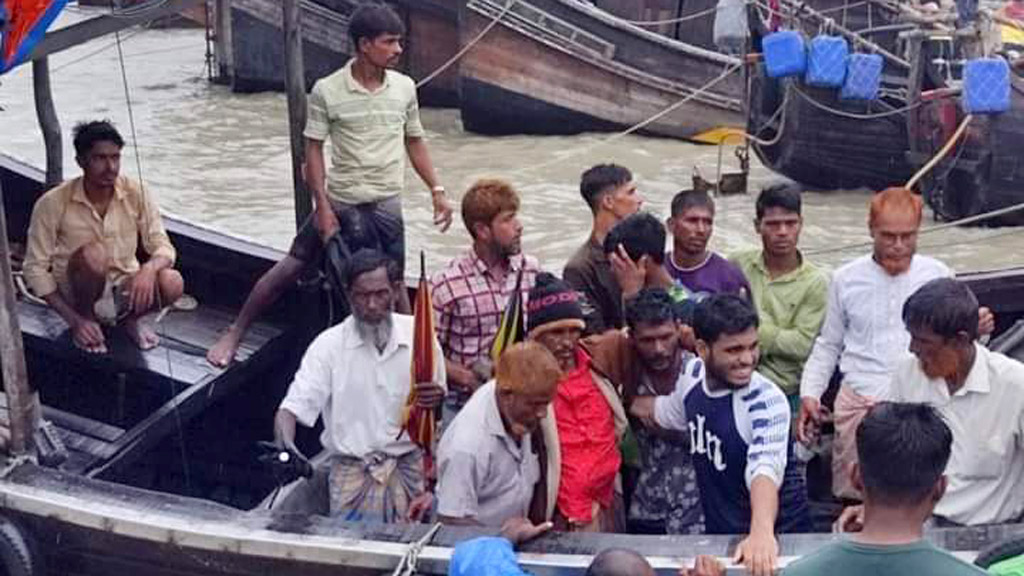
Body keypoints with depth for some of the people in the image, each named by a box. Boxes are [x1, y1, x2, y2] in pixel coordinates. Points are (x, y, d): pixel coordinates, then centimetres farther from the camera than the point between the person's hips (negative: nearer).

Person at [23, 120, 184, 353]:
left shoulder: (136, 194, -10)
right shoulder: (53, 204, -16)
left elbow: (163, 248, -8)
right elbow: (35, 268, -11)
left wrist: (149, 269, -33)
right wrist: (74, 320, -19)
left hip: (124, 293, 3)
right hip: (77, 296, -2)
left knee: (172, 283, -28)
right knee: (93, 254, -34)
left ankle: (130, 318, 4)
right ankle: (86, 316, -6)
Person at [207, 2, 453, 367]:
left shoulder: (404, 88, -1)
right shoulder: (327, 91, -12)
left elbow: (414, 142, 10)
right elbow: (313, 150, -8)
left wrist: (437, 191, 6)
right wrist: (323, 208, -13)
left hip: (386, 206, 2)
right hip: (339, 203, -2)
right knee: (291, 267, 5)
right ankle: (235, 334, 17)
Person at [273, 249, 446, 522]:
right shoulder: (328, 345, -3)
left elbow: (438, 397, 14)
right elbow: (291, 409, -8)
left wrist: (436, 397, -11)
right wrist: (285, 451, -29)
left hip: (409, 464, 1)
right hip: (352, 468, -1)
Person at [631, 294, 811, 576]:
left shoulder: (766, 400, -25)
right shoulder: (693, 374, -6)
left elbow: (766, 467, -42)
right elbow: (670, 412, 18)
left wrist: (762, 532, -57)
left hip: (777, 537, -6)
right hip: (718, 532, 6)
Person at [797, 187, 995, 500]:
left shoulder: (938, 275, 6)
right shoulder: (847, 279, 7)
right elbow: (828, 346, 16)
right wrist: (809, 394, 4)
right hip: (861, 401, 0)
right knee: (852, 497, 0)